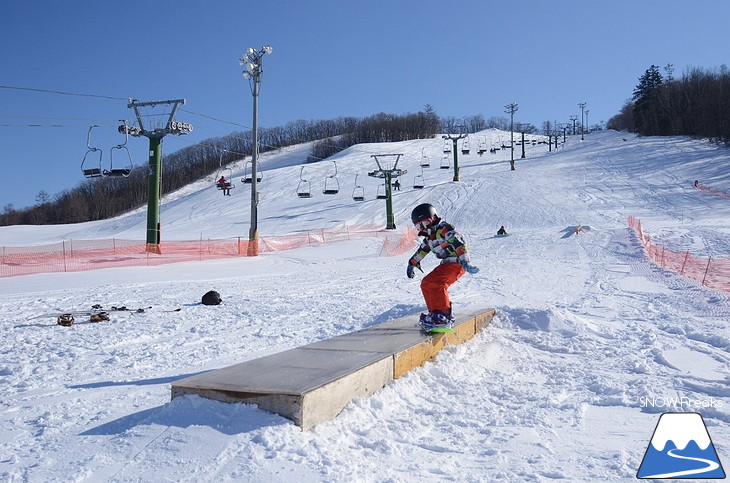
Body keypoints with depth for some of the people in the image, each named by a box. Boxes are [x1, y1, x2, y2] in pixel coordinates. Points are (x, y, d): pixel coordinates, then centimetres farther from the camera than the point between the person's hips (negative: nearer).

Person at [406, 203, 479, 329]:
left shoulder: (443, 229, -14)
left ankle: (443, 317, -27)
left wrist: (465, 262, -37)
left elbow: (458, 243, -26)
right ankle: (435, 312, 12)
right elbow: (422, 250, 35)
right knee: (426, 284, 8)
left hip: (456, 263, -10)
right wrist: (412, 264, 42)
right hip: (446, 264, 10)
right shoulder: (429, 237, 17)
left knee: (436, 283, -25)